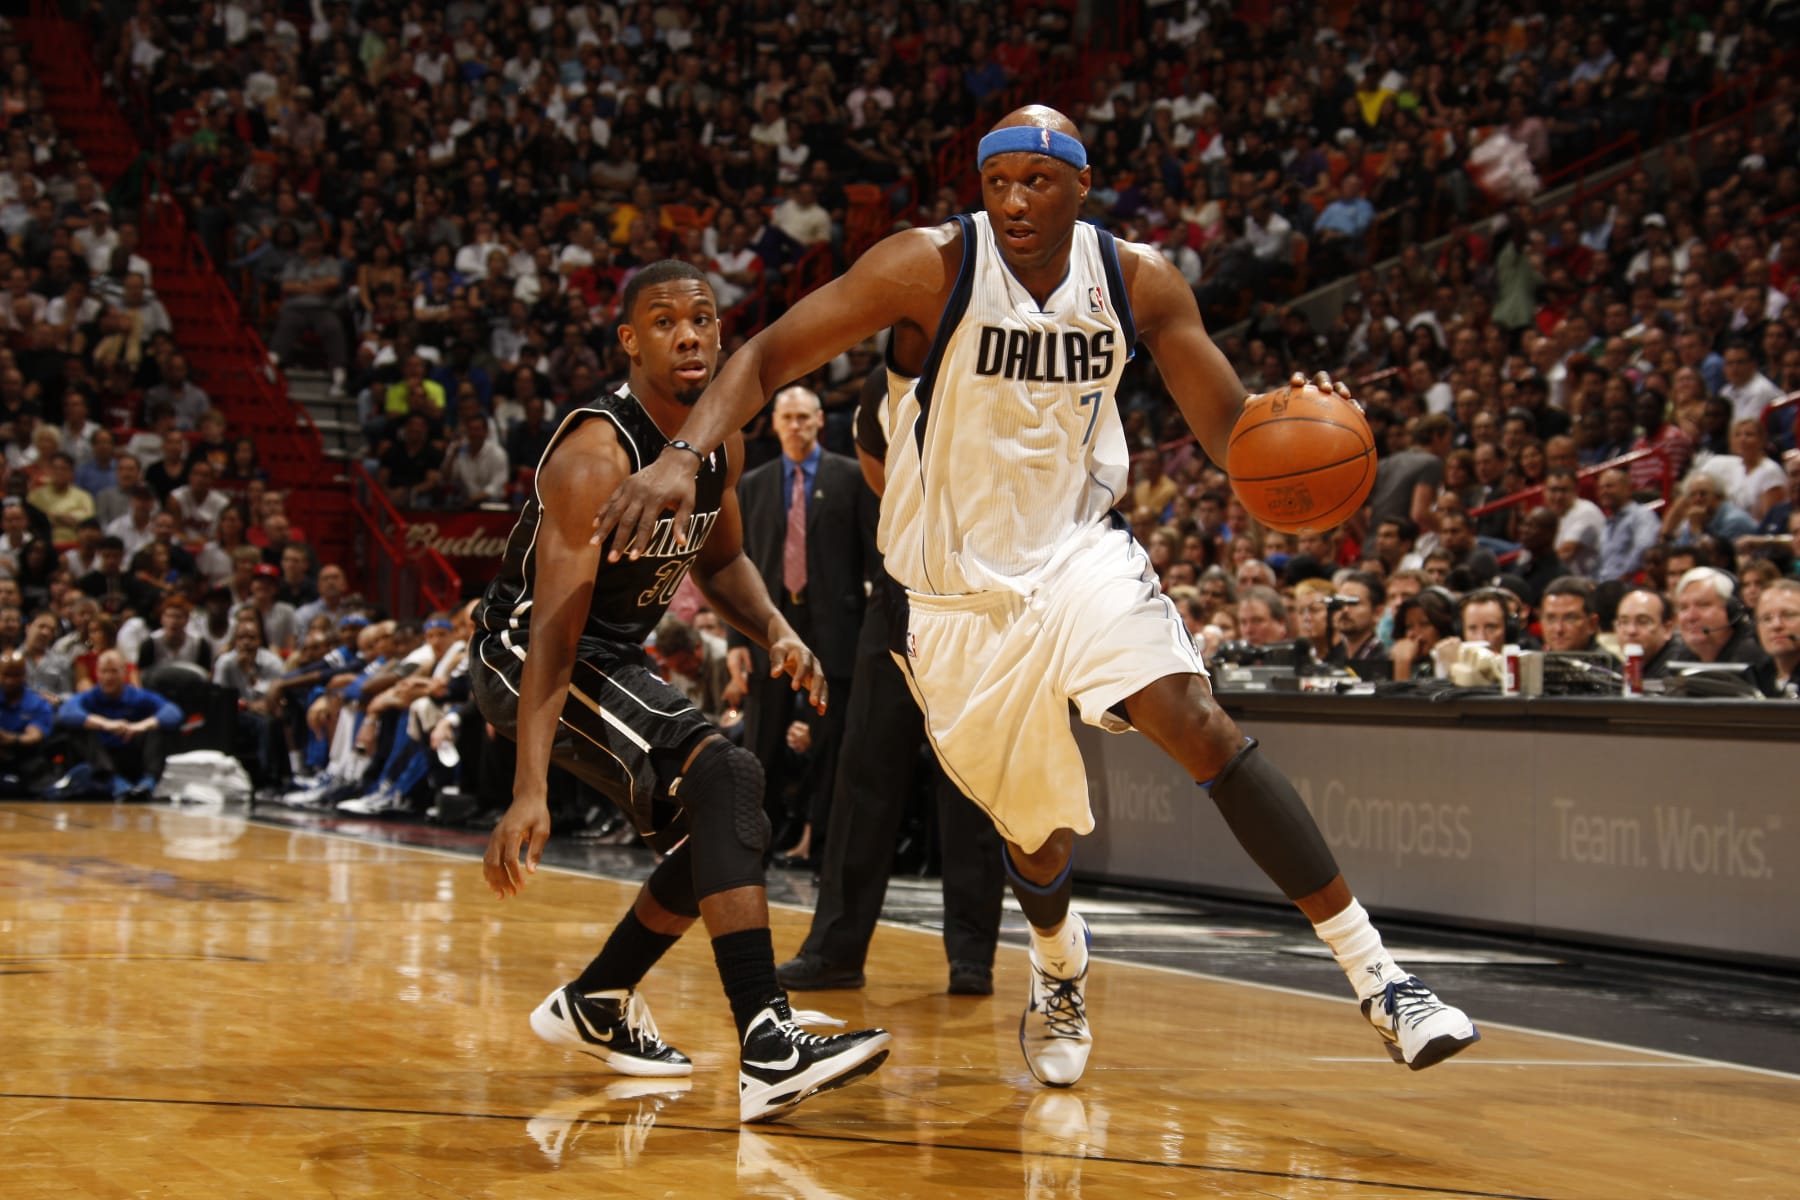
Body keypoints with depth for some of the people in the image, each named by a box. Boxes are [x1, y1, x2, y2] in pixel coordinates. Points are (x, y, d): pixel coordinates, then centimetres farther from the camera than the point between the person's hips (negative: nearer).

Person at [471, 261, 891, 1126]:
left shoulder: (720, 442, 0)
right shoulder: (597, 453, -26)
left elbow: (720, 560, 18)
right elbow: (556, 627, -33)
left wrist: (776, 633, -3)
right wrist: (530, 790, -40)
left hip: (615, 657, 10)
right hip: (524, 653, -10)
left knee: (721, 829, 15)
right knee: (725, 776, -27)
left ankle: (595, 1005, 33)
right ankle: (769, 1053, -35)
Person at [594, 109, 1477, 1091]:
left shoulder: (1139, 282, -6)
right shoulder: (932, 267, -16)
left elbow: (1232, 432, -1)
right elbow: (768, 358, -17)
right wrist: (684, 455, -35)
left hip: (1078, 555, 1)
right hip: (959, 596, -1)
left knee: (1198, 723, -23)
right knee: (1039, 836, 9)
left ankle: (1377, 979, -21)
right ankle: (1060, 969, 48)